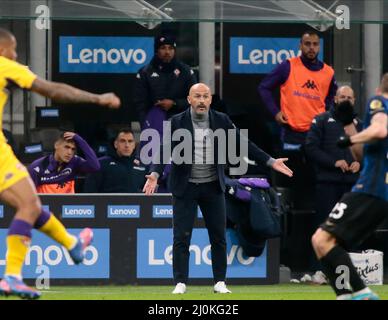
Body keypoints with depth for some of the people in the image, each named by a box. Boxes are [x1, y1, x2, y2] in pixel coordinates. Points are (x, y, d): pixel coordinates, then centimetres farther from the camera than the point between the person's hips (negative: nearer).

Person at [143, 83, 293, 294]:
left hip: (213, 187, 3)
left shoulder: (222, 121, 1)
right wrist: (155, 174, -28)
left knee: (218, 237, 6)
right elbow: (165, 151, -12)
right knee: (181, 237, -3)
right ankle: (180, 283, 2)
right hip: (185, 187, -2)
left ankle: (220, 283, 15)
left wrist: (270, 162, -1)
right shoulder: (177, 123, -7)